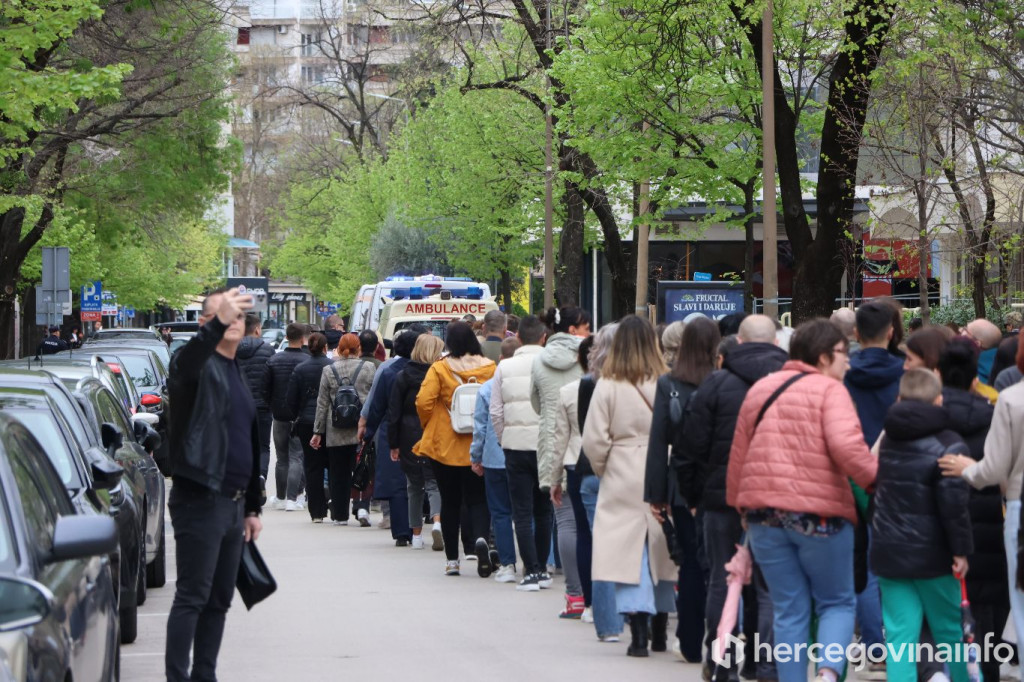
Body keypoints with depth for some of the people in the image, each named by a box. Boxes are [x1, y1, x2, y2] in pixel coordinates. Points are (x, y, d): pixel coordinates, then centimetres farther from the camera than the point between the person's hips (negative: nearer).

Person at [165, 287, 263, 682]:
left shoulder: (239, 374, 18)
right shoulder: (200, 365, -7)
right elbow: (185, 367, -35)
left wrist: (252, 507, 22)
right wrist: (217, 324, -53)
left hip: (233, 502, 8)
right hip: (200, 499, -8)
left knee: (219, 600, 10)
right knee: (192, 597, -9)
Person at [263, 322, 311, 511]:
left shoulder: (274, 360, 0)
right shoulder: (307, 360, -10)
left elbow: (265, 389, 2)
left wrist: (271, 408, 13)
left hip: (279, 416, 3)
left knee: (281, 458, 14)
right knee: (296, 458, 0)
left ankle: (280, 498, 18)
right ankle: (292, 499, -7)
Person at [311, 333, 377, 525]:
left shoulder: (328, 370, 3)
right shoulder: (369, 367, -1)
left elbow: (323, 403, 5)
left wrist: (318, 432, 10)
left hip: (336, 432, 1)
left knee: (338, 474, 7)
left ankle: (340, 515, 10)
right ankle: (362, 507, -14)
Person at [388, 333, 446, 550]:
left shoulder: (403, 377, 0)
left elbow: (393, 414, 1)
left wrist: (394, 444, 6)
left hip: (410, 438, 2)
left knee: (414, 485, 14)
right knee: (434, 483, 3)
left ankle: (416, 534, 17)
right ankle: (437, 522, -23)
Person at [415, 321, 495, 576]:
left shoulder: (439, 369, -8)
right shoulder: (490, 368, -3)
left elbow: (424, 401, -14)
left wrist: (429, 427, 4)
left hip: (444, 447, -1)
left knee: (450, 502, 10)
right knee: (477, 499, 7)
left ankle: (452, 559, 13)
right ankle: (481, 537, -22)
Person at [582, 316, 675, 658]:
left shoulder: (608, 386, -8)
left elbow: (594, 440, -7)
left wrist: (602, 469, 10)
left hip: (623, 479, -2)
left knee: (629, 553, 0)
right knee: (660, 551, 15)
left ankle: (638, 632, -8)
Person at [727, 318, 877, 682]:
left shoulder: (759, 389, 14)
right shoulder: (828, 389, -7)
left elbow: (739, 454, 17)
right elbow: (846, 446, -22)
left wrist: (738, 503, 25)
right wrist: (875, 477, -10)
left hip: (765, 515, 5)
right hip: (820, 512, -5)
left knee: (789, 611, 12)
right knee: (837, 602, 9)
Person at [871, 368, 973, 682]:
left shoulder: (888, 439, 8)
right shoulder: (947, 445, -11)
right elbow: (953, 501, -17)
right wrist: (961, 549, -11)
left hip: (888, 553, 4)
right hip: (932, 555, -4)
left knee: (899, 635, 1)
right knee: (950, 632, 10)